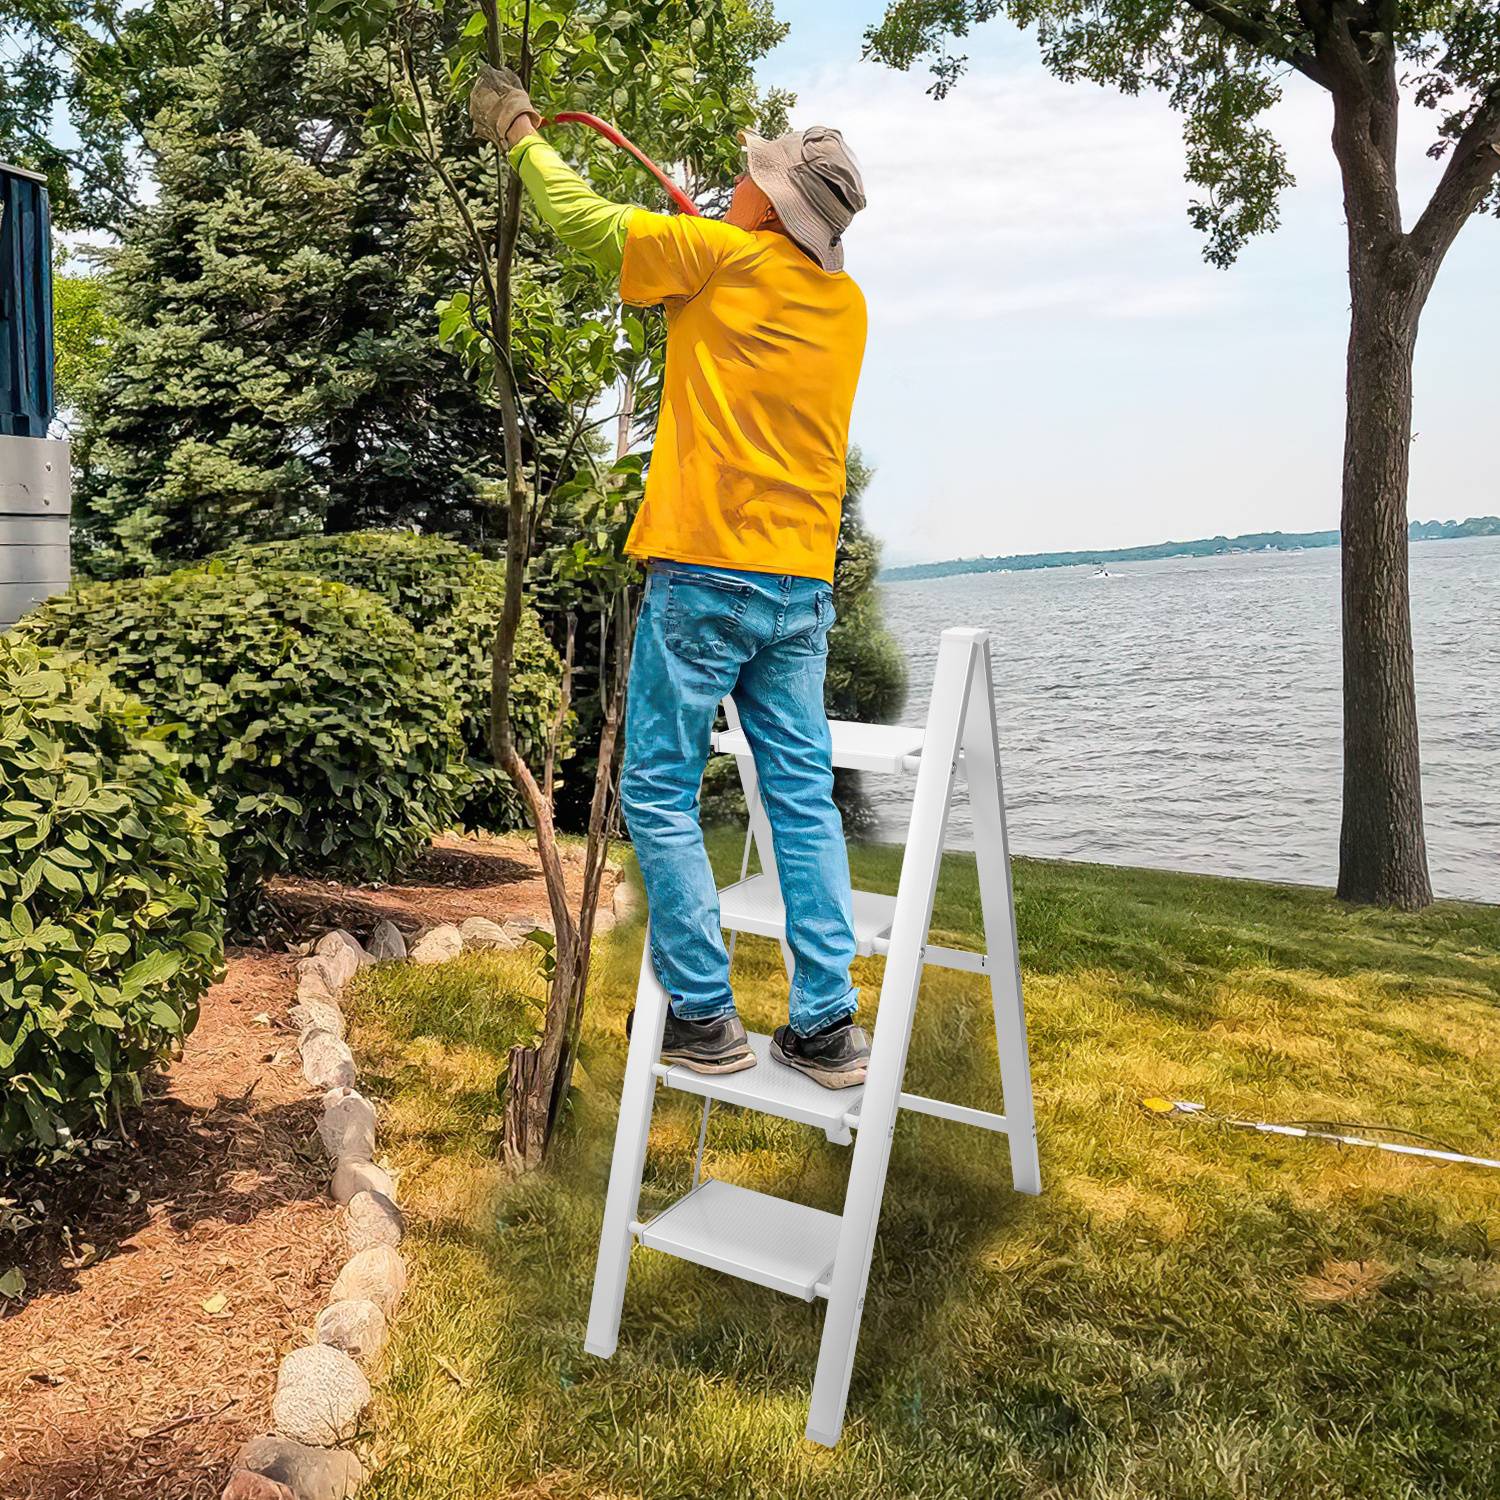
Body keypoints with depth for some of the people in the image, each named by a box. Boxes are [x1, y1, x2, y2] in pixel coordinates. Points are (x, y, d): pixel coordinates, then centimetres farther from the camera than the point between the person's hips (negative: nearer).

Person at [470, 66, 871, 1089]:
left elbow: (587, 220, 6)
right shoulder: (846, 304, 14)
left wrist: (520, 133, 22)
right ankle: (828, 1025, 8)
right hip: (803, 583, 7)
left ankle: (704, 1016, 4)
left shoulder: (725, 257, -4)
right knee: (804, 796, 6)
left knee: (660, 793, 3)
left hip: (706, 572, -6)